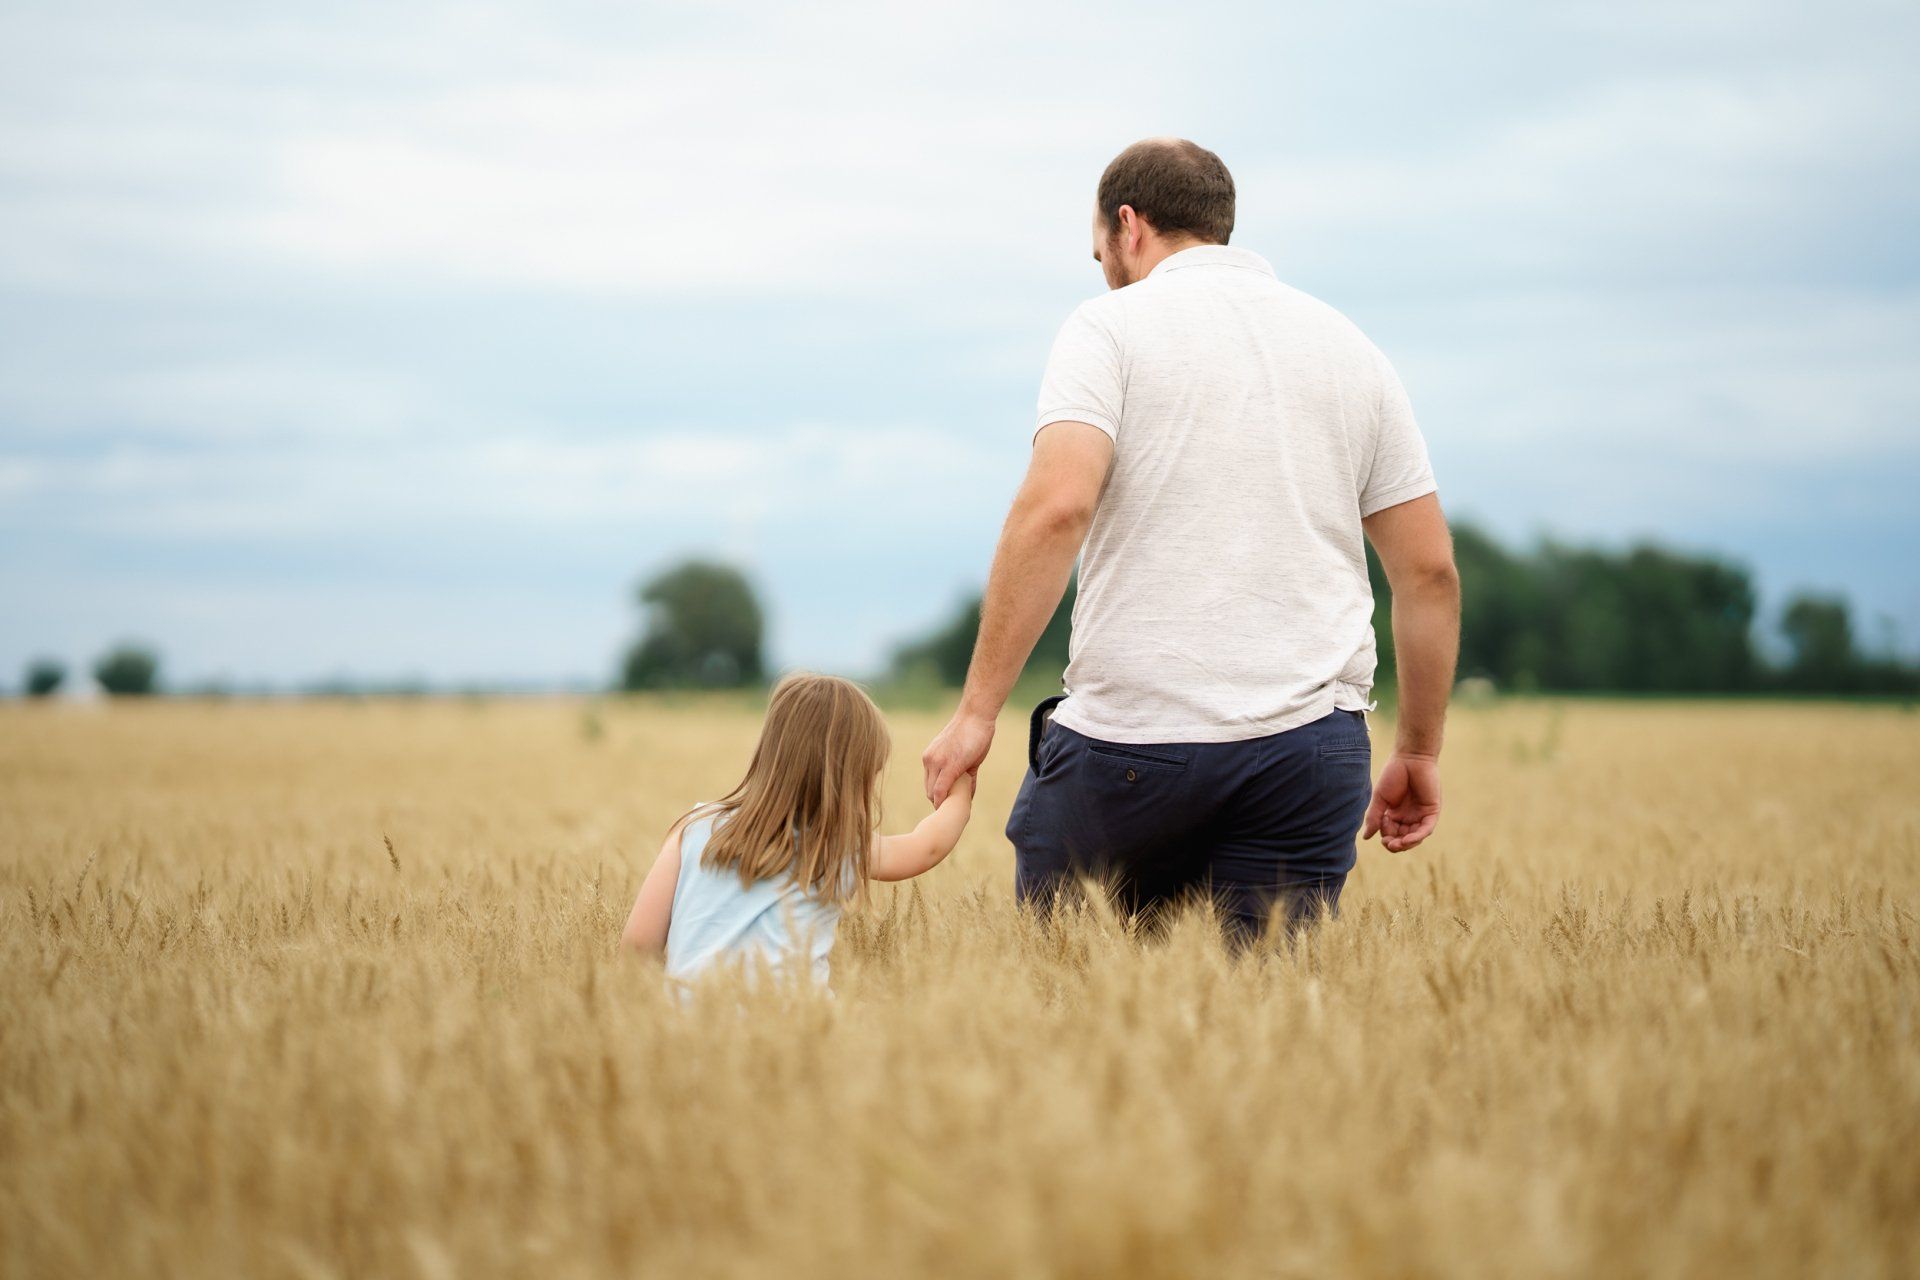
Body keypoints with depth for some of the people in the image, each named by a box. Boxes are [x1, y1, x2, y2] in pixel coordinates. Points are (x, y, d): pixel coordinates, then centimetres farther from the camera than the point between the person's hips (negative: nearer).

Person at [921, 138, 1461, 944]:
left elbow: (1055, 507, -15)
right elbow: (1430, 570, 13)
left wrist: (977, 710, -14)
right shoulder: (1350, 347, 16)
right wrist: (1419, 753, 21)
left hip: (1130, 732, -3)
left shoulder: (1110, 327, 1)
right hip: (1312, 743, 4)